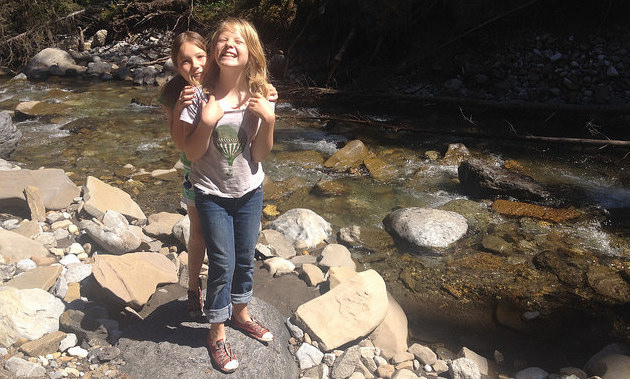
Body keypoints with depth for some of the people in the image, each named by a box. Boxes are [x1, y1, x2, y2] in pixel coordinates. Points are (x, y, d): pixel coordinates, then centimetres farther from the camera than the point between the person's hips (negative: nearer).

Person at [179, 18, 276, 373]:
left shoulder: (258, 97, -9)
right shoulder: (202, 97, -15)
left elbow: (261, 154, -7)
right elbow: (192, 153, -12)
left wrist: (268, 119, -22)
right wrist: (207, 122, -27)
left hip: (249, 192, 3)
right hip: (212, 194, -2)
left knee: (245, 258, 17)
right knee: (223, 263, 3)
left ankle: (241, 312, 43)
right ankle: (217, 332, 26)